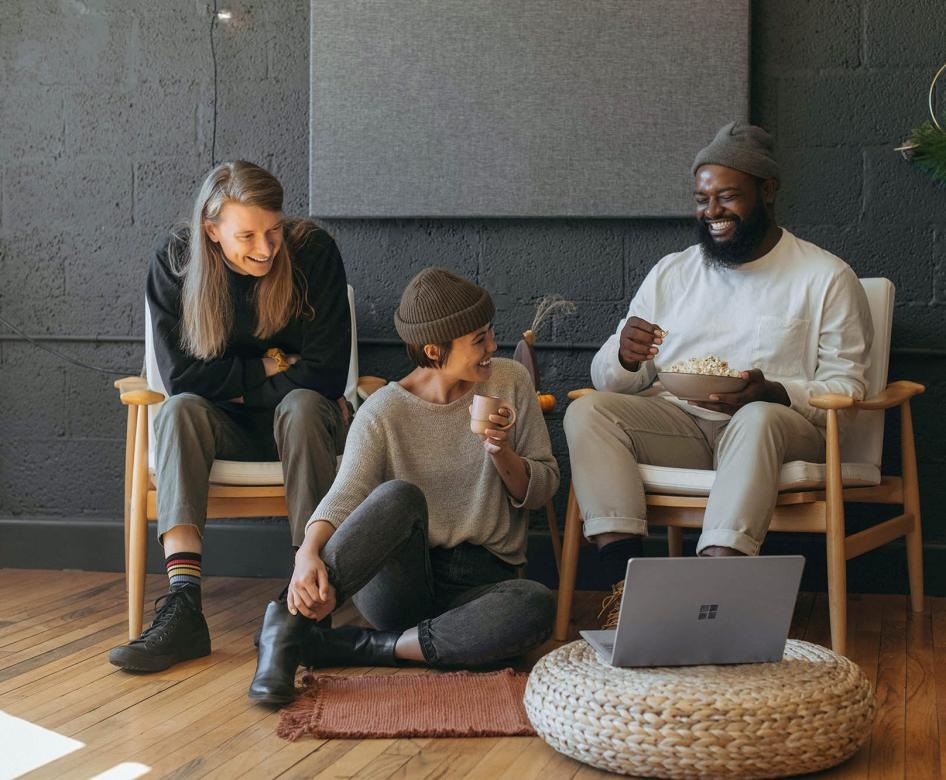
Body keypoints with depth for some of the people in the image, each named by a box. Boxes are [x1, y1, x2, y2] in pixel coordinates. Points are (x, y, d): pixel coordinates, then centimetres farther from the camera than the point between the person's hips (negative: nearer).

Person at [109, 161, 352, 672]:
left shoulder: (314, 253, -13)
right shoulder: (174, 263, -8)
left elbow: (326, 375, -16)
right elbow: (180, 374, -13)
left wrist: (235, 386, -13)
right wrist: (269, 368, -13)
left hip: (298, 422, -1)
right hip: (222, 429, 1)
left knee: (303, 406, -35)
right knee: (180, 410, -31)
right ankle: (183, 607, -44)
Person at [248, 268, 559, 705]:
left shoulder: (510, 383, 4)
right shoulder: (384, 412, -3)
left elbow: (541, 490, 8)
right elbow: (344, 497, -16)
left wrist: (501, 453, -13)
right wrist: (308, 553, -37)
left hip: (482, 582, 3)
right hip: (398, 582, -2)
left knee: (537, 606, -35)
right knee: (399, 496, -35)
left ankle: (355, 648, -27)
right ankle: (292, 623, -31)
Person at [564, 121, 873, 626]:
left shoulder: (826, 277, 6)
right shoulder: (671, 273, 17)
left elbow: (847, 387, -1)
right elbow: (606, 379, 14)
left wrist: (772, 393, -21)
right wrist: (626, 358, -12)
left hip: (778, 424, -3)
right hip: (676, 423, 4)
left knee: (758, 419, -38)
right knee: (587, 411, -23)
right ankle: (625, 579, -35)